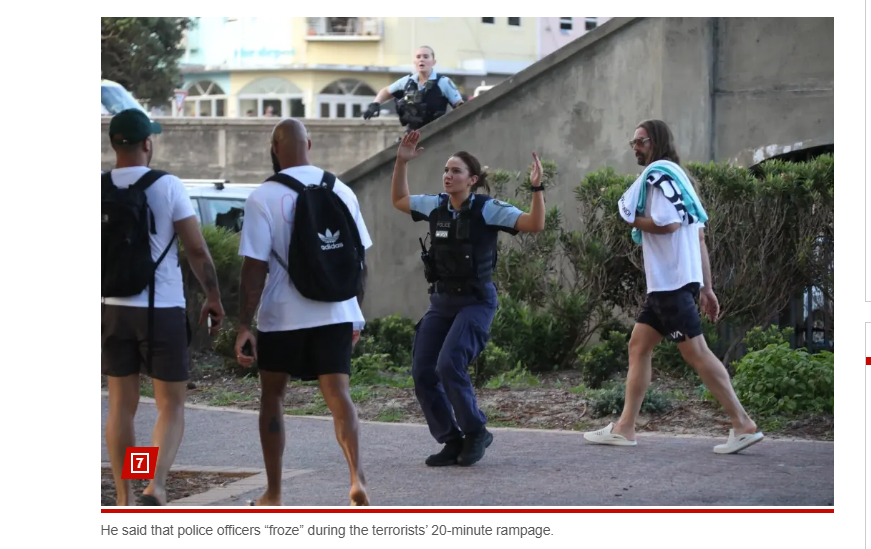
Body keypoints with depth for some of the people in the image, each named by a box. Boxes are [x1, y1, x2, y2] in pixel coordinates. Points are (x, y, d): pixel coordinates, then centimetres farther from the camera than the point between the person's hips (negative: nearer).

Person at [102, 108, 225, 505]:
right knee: (171, 406, 4)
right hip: (162, 309, -3)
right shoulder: (167, 186, -9)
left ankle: (124, 500, 13)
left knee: (121, 405, 11)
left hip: (112, 309, 4)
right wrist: (213, 297, 5)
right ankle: (155, 485, -16)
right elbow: (197, 251, -8)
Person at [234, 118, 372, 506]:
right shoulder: (341, 192, 4)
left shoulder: (264, 197, -8)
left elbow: (255, 268, -11)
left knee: (272, 397, 14)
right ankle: (356, 477, -22)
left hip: (283, 316, -2)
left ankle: (274, 494, 19)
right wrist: (355, 313, 19)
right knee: (339, 395, 1)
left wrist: (244, 326, -8)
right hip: (335, 313, 3)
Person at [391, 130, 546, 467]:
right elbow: (399, 201, 22)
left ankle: (476, 432, -2)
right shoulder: (436, 206, 5)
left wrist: (537, 188, -29)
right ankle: (452, 440, 11)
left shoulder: (488, 210, -11)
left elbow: (535, 225, -18)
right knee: (422, 372, -2)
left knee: (449, 365, -23)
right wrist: (401, 163, 12)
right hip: (441, 300, 6)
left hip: (476, 301, -6)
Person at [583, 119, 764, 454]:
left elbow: (668, 223, -24)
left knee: (694, 351, -10)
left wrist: (633, 220, -6)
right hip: (666, 281, 10)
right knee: (638, 347, 11)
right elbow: (700, 234, 19)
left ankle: (743, 425, -9)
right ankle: (624, 429, 12)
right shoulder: (673, 176, 21)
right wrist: (706, 287, 18)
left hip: (672, 281, -10)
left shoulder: (659, 173, -9)